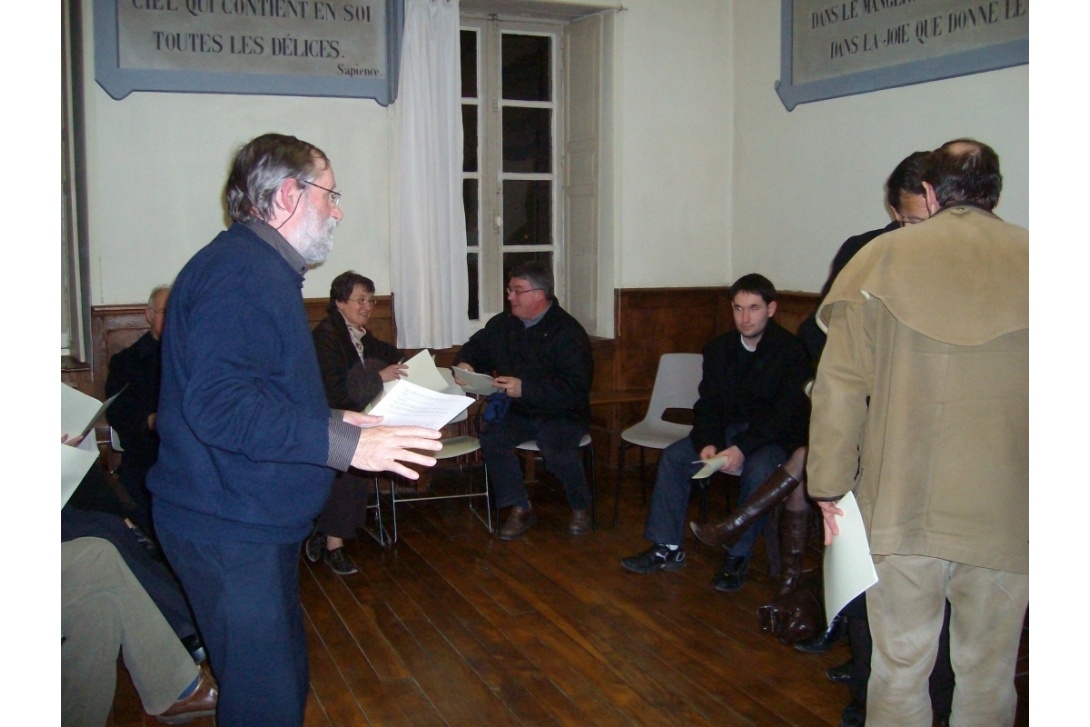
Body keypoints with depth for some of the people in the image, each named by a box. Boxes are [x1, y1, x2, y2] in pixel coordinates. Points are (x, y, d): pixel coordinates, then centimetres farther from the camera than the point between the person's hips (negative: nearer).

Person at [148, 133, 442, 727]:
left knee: (283, 679, 21)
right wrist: (343, 444, -31)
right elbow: (218, 405, -31)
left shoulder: (258, 268, 17)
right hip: (230, 529, -11)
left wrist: (333, 420, 18)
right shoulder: (241, 272, -19)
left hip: (252, 522, 11)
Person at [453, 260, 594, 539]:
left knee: (556, 449, -33)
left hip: (561, 413, -5)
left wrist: (525, 389, -28)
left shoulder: (569, 332, -14)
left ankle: (581, 506, -2)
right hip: (517, 411, 5)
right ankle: (520, 509, -7)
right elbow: (475, 347, 23)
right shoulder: (502, 324, 5)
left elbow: (575, 389, -21)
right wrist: (464, 363, -2)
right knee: (491, 439, -24)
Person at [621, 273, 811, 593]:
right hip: (730, 428, 6)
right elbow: (707, 404, 4)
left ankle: (738, 558, -20)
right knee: (673, 456, -13)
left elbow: (786, 414, -20)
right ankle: (667, 548, -8)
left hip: (776, 435, -5)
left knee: (758, 470, -35)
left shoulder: (791, 350, -13)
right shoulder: (719, 348, 5)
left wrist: (743, 448, -30)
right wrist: (707, 442, -17)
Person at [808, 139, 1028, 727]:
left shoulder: (882, 258, -1)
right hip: (1006, 514, 1)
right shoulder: (1029, 259, 0)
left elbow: (839, 386, -3)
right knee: (988, 675, 13)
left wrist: (829, 488, 5)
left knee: (899, 666, 11)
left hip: (899, 507, 0)